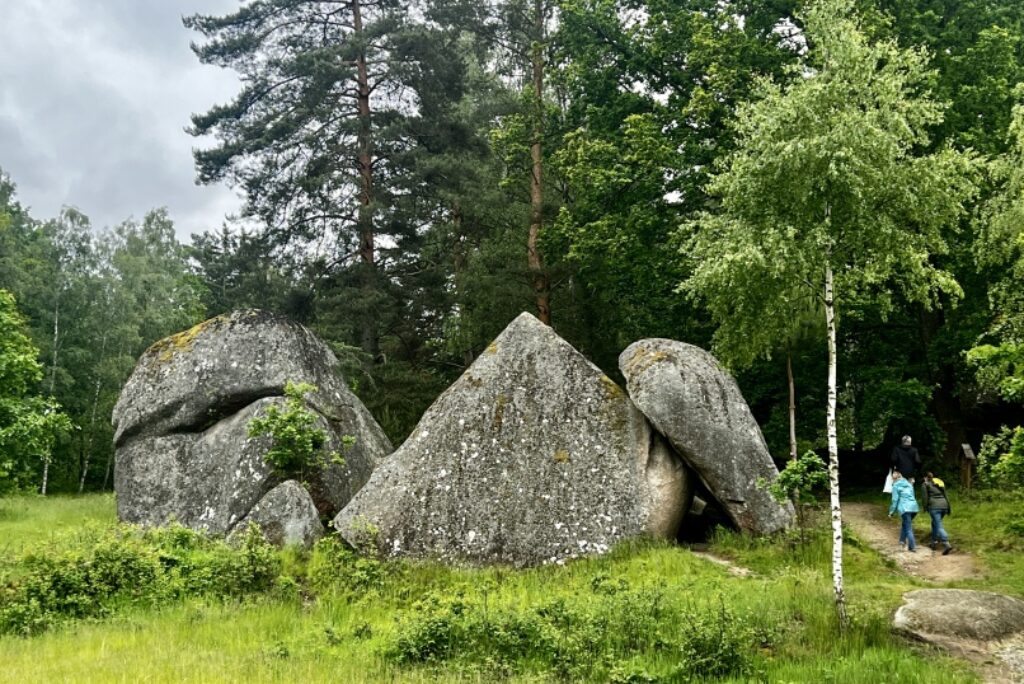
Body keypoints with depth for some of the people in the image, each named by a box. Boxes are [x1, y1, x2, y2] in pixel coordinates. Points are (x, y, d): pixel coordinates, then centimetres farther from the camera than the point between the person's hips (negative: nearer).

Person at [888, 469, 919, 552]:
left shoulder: (896, 486, 1)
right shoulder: (909, 484, 19)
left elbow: (895, 500, -3)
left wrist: (891, 512, 4)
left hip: (904, 508, -6)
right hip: (914, 507, 6)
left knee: (908, 528, -5)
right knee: (905, 524, 26)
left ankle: (912, 547, -9)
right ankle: (902, 540, 29)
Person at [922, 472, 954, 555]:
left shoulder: (926, 484, 6)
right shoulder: (940, 482, 21)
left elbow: (926, 497, -2)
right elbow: (945, 495, 17)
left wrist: (925, 508, 6)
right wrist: (949, 507, 17)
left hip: (934, 506, -6)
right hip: (943, 505, 6)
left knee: (939, 526, -11)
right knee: (935, 523, 24)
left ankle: (947, 544, -26)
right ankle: (934, 542, 26)